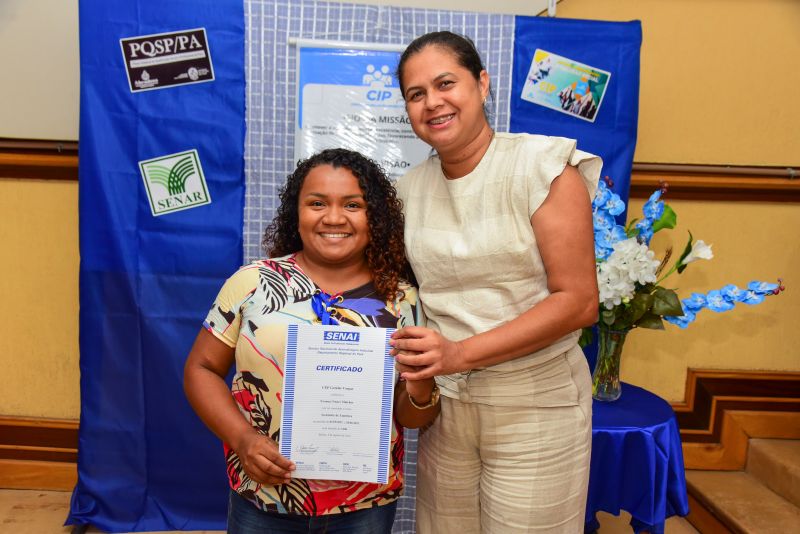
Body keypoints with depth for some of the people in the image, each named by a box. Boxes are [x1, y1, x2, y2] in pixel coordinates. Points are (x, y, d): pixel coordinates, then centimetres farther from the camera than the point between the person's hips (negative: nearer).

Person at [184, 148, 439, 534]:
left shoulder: (402, 300, -4)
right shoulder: (253, 282, -6)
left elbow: (412, 418, 2)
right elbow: (201, 369, 0)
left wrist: (420, 389, -20)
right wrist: (242, 439, -15)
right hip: (261, 501, 0)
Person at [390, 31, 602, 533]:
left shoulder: (542, 166, -11)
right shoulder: (411, 188, 4)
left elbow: (579, 301, -16)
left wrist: (461, 353, -23)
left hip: (534, 403, -4)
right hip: (442, 401, 4)